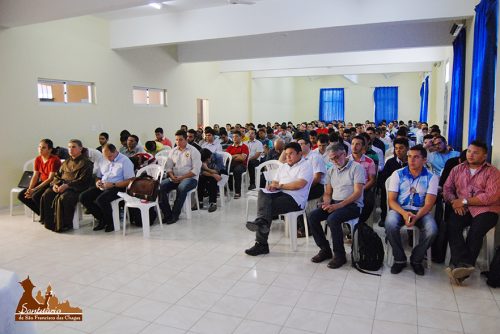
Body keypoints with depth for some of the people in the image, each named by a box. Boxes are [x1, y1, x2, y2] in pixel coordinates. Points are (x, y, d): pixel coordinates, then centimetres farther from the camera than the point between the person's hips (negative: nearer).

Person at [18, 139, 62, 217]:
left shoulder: (54, 160, -19)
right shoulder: (37, 159, 4)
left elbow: (50, 179, -22)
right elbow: (35, 176, 3)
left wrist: (35, 189, -24)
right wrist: (29, 189, -13)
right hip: (42, 183, 8)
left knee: (35, 196, -29)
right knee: (21, 195, -2)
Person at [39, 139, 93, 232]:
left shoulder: (86, 163, -1)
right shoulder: (66, 162, 24)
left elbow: (82, 180, -12)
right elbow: (57, 175, 21)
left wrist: (67, 185, -21)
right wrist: (55, 184, -3)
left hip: (76, 188, -7)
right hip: (61, 185, 7)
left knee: (63, 198, -34)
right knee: (46, 195, -19)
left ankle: (63, 225, -20)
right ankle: (49, 223, -11)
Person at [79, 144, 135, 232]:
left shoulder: (125, 161, -6)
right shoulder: (103, 161, 17)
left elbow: (130, 181, -12)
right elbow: (98, 177, 25)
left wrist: (113, 185, -19)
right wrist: (97, 182, 0)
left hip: (117, 188, -7)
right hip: (102, 187, 7)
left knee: (101, 199, -33)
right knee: (83, 197, -13)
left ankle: (110, 223, -7)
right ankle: (101, 219, 1)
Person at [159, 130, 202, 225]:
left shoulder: (193, 151, -3)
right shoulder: (173, 151, 13)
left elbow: (196, 170, -11)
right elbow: (169, 167, 13)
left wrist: (182, 177, -19)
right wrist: (172, 176, -9)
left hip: (190, 178, -5)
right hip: (174, 178, 5)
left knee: (181, 188, -37)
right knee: (160, 186, -21)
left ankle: (175, 215, -24)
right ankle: (167, 214, -15)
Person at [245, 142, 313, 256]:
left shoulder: (306, 166, 3)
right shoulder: (283, 167, 27)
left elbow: (300, 184, -14)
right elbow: (275, 183, 20)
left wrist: (280, 185, -8)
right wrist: (272, 186, -6)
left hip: (294, 198, -6)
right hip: (280, 194, 6)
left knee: (269, 206, -28)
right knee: (262, 193, -26)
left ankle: (261, 244, -35)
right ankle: (262, 221, -45)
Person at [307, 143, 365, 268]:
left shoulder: (357, 168, -5)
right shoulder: (331, 171, 17)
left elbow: (357, 192, -13)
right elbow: (328, 193, 18)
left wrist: (339, 205, -21)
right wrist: (327, 202, -7)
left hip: (352, 205, -6)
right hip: (334, 203, 7)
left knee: (333, 219, -33)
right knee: (312, 217, -15)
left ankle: (339, 255, -16)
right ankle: (325, 249, -2)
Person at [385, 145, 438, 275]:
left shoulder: (431, 177, 0)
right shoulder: (398, 174, 1)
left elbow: (428, 204, -7)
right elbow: (391, 200, -3)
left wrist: (416, 217, -25)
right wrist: (404, 213, -22)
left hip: (421, 211, 0)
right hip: (399, 209, 0)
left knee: (432, 230, -30)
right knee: (390, 225, -33)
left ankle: (416, 259, -1)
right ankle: (399, 259, -8)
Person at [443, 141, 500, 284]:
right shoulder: (457, 169, 16)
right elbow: (447, 188, 12)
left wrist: (465, 201, -12)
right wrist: (454, 201, -9)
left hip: (485, 209, -3)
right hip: (462, 208, 3)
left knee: (476, 230, -31)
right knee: (452, 225, -28)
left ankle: (458, 264, -26)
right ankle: (464, 264, -34)